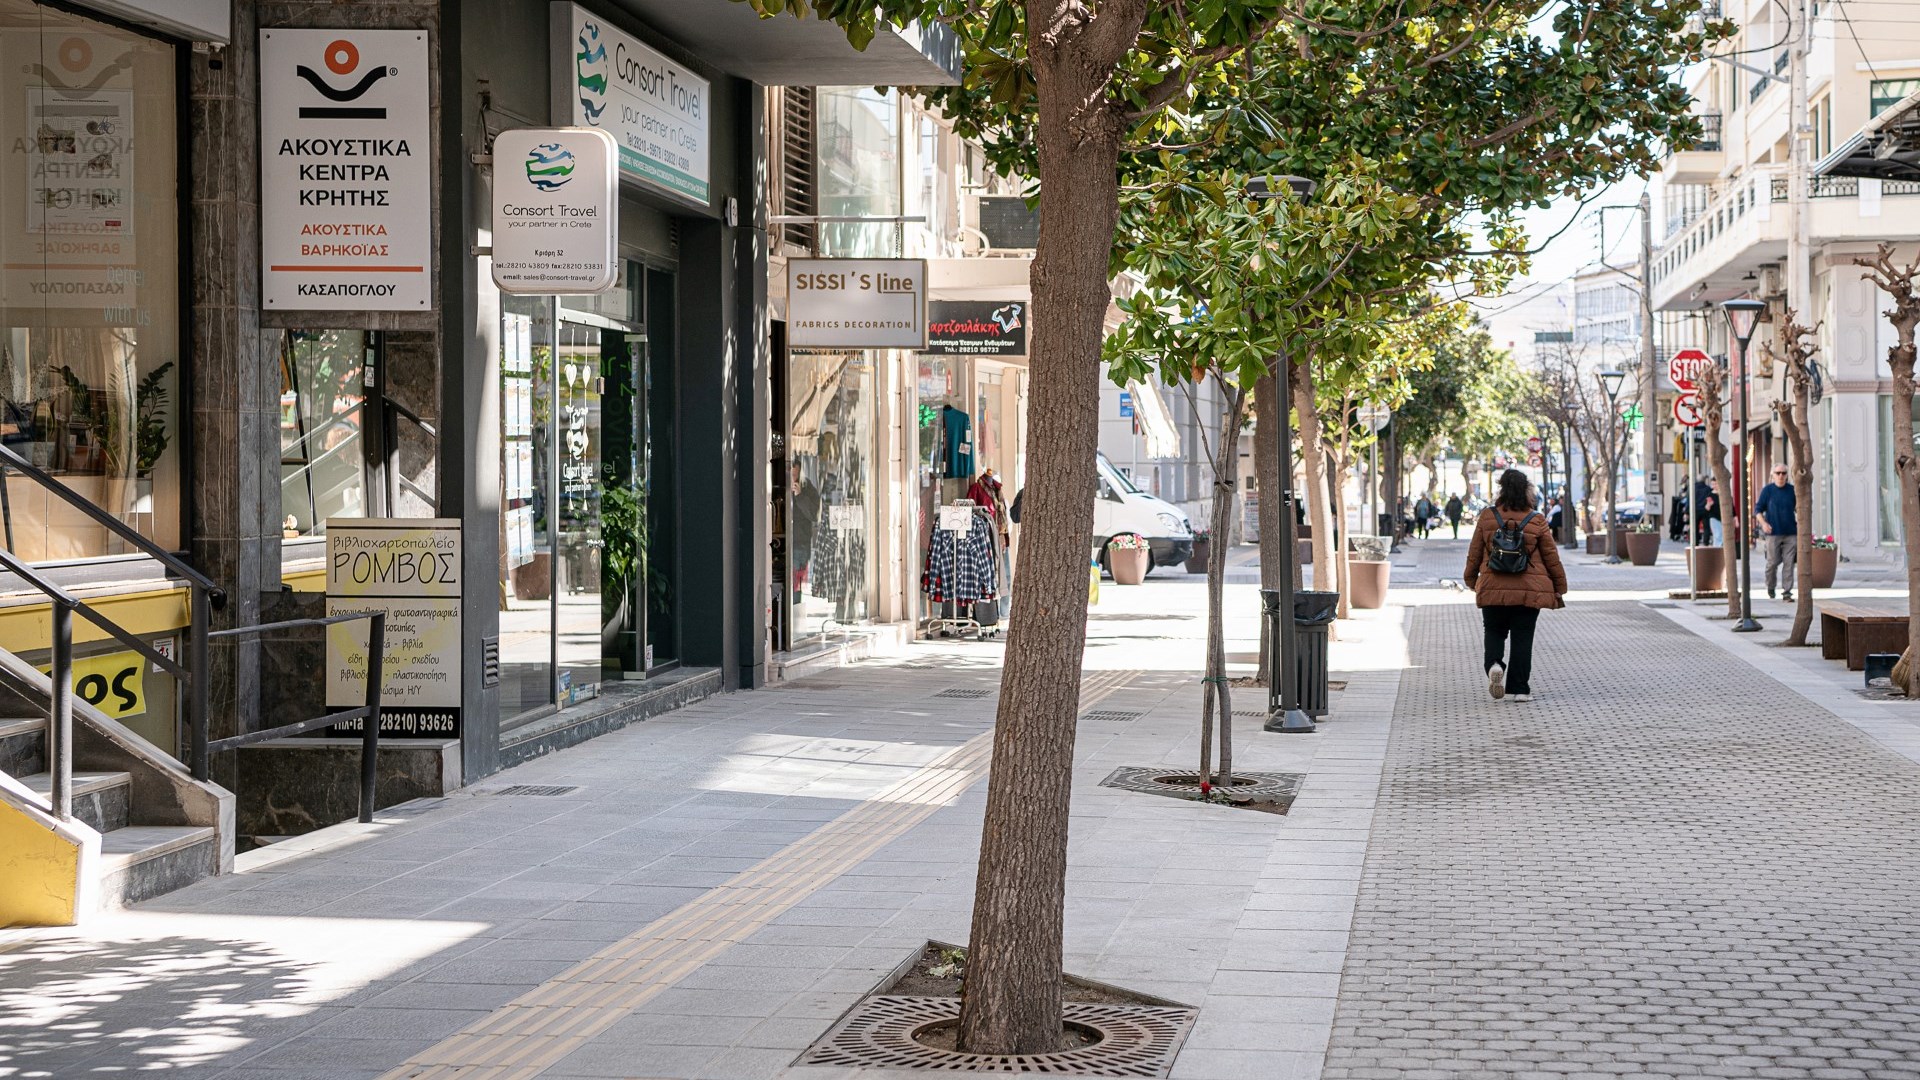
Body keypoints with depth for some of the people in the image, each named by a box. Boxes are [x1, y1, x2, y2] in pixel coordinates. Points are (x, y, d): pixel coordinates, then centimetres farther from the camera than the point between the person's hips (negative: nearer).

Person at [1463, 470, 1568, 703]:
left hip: (1493, 588, 1)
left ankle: (1494, 664, -14)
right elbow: (1551, 556, 3)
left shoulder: (1487, 517, -2)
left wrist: (1471, 578, 21)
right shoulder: (1536, 521, -3)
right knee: (1522, 638, 6)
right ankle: (1518, 688, 5)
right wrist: (1560, 586, 15)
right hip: (1529, 590, 0)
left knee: (1494, 632, 15)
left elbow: (1475, 552, 5)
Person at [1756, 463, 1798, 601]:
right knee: (1772, 562, -1)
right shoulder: (1767, 490, 2)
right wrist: (1763, 523, -13)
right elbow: (1758, 509, 2)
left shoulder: (1793, 490, 7)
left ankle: (1787, 592, -1)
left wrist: (1799, 524, 6)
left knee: (1789, 563, -3)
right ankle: (1770, 589, 20)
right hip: (1773, 533, -2)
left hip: (1790, 533, 2)